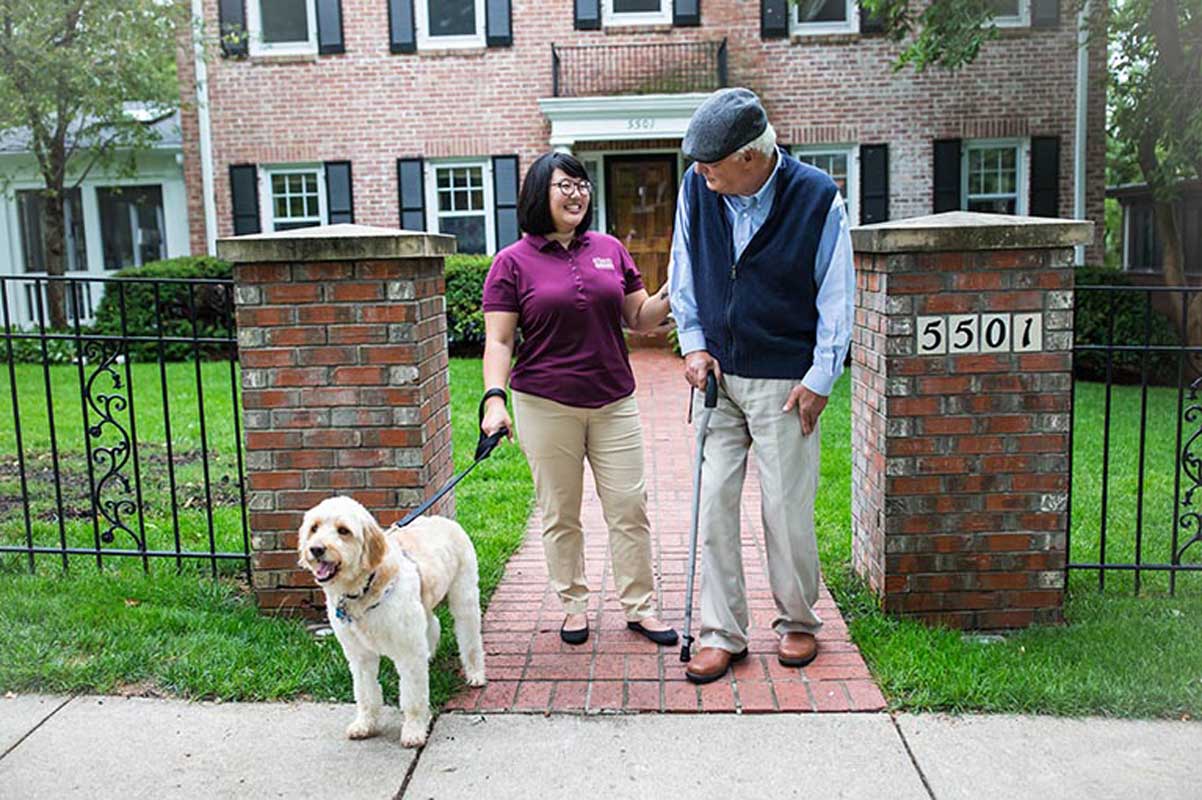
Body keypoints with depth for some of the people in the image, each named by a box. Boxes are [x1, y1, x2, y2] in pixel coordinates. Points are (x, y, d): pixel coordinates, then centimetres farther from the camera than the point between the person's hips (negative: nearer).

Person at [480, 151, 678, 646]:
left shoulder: (610, 250, 9)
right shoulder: (513, 262, -1)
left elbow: (640, 319, 13)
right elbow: (498, 342, -5)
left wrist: (671, 295, -6)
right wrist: (494, 398, -19)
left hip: (614, 402, 3)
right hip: (546, 406, -3)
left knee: (630, 508, 5)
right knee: (559, 514, 8)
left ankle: (639, 607, 19)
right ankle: (574, 605, 25)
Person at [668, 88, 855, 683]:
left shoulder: (818, 199, -11)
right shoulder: (696, 189, -2)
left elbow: (836, 299, -5)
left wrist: (819, 379, -8)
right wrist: (693, 344, 3)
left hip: (786, 382, -3)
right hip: (719, 375, 4)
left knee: (786, 508, 3)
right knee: (714, 500, 2)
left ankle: (797, 622, 26)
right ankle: (722, 633, 14)